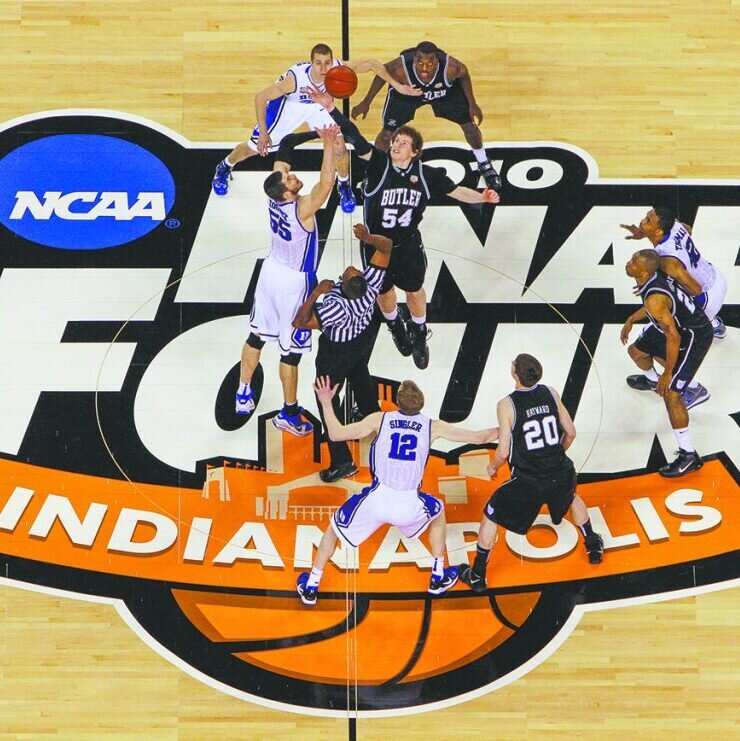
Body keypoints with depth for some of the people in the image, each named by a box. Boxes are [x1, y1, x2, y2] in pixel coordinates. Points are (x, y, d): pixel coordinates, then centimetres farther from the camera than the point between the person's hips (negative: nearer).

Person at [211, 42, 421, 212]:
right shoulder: (296, 77, -44)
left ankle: (344, 186, 25)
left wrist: (397, 86, -26)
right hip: (289, 104, -3)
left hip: (320, 103, 3)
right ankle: (224, 167, 41)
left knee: (340, 147, -7)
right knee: (255, 147, 8)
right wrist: (263, 133, -32)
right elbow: (260, 98, -32)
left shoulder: (338, 68, -36)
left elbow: (370, 64, -20)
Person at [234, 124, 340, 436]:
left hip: (272, 270, 7)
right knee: (291, 350, 4)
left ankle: (243, 396, 32)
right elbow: (326, 182, -40)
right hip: (295, 282, -7)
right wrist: (329, 145, -42)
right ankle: (289, 415, 15)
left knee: (256, 335, 18)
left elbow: (280, 162, 1)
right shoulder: (301, 209, -30)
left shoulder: (274, 197, -11)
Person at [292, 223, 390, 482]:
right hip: (364, 337, 6)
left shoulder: (335, 306, -45)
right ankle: (372, 416, 60)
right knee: (359, 374, 35)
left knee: (326, 398, 8)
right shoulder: (371, 283, -32)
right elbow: (387, 245, -21)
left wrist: (316, 292, -40)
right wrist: (367, 237, -29)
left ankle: (342, 461, 10)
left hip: (337, 351, -6)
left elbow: (300, 322, -39)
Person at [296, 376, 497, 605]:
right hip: (410, 505, 1)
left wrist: (326, 404, 10)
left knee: (334, 528, 26)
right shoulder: (433, 426, 4)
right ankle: (439, 578, 39)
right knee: (438, 513, 35)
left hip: (376, 500, -1)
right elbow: (478, 437, 11)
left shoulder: (379, 419, 1)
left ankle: (310, 588, 28)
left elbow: (337, 434, -3)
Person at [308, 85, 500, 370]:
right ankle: (396, 327, 51)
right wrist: (332, 110, -48)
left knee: (415, 291, 15)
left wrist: (482, 197, -18)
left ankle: (419, 336, 41)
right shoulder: (379, 162, -21)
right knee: (384, 292, 19)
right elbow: (356, 139, -34)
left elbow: (456, 191, -1)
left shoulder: (426, 174, -13)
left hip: (409, 244, 1)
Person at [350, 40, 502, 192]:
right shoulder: (400, 68, -42)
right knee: (387, 132, -1)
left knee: (470, 126, 7)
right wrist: (366, 103, -10)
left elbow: (464, 74, -15)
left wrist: (472, 104, -5)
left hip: (445, 90, 1)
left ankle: (484, 166, 37)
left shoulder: (451, 67, -40)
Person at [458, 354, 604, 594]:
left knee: (491, 515, 18)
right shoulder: (550, 393, 0)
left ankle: (477, 576, 23)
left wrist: (493, 466, 9)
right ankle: (593, 546, 51)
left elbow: (504, 452, -12)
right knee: (572, 498, 39)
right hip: (561, 474, 4)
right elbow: (571, 433, 7)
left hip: (528, 482, -4)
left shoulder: (507, 405, -13)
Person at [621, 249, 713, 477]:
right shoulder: (655, 275, -9)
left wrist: (667, 374, -24)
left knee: (670, 393, -13)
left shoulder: (654, 299, -37)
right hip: (679, 323, 10)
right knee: (636, 351, 27)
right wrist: (631, 320, 21)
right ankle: (651, 380, 64)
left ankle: (689, 456, -6)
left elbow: (673, 337, -33)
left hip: (693, 338, -10)